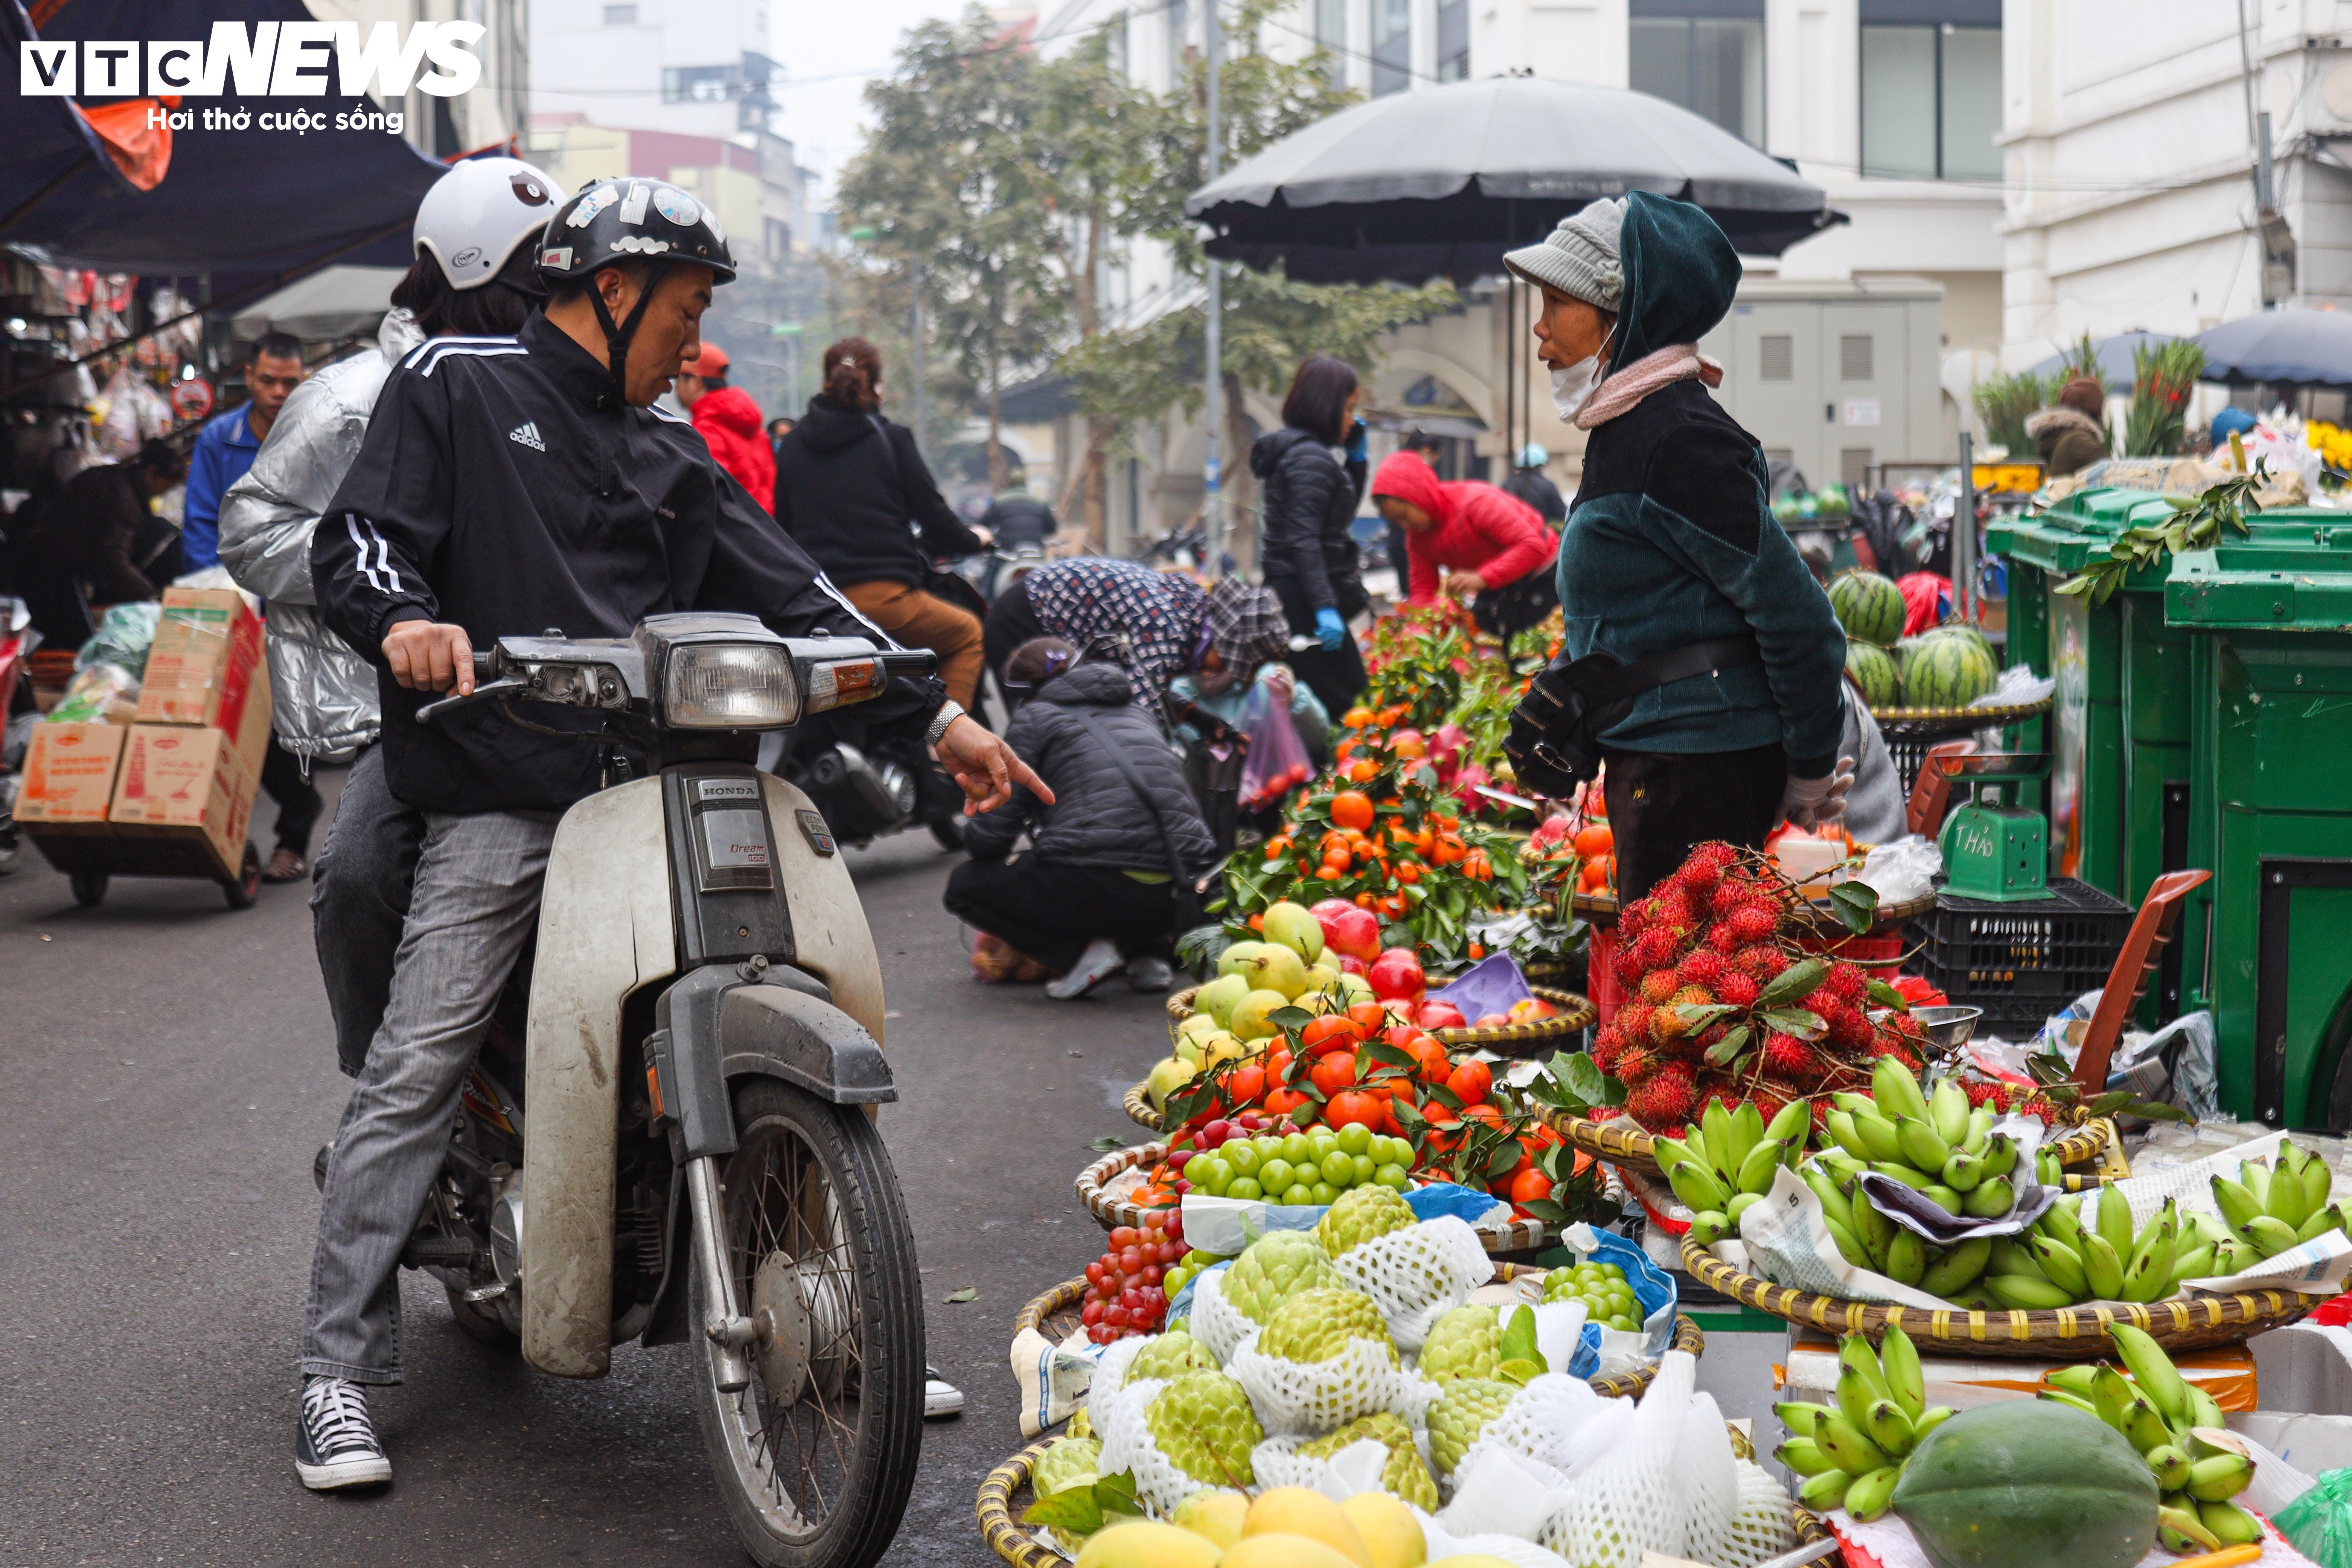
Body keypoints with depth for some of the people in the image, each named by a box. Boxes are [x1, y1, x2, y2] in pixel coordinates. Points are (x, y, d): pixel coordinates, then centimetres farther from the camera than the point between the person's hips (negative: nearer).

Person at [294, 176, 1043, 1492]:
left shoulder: (670, 451, 24)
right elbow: (356, 540, 0)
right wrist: (403, 620, -24)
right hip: (500, 798, -5)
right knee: (415, 1072, -9)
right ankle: (341, 1369, -1)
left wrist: (937, 715, 16)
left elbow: (785, 591, 22)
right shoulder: (457, 386, 9)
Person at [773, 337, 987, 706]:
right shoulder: (892, 439, -1)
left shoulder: (792, 444, 9)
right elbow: (935, 518, 1)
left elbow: (784, 524, 14)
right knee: (967, 634, 17)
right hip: (883, 596, -4)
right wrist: (974, 541, 21)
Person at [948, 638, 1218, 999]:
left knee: (964, 885, 15)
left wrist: (976, 842, 28)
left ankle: (1081, 951, -3)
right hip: (1176, 898, 6)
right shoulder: (1137, 714, 27)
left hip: (1098, 888, -6)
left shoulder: (1036, 716, 10)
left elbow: (991, 833, 4)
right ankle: (1147, 952, 13)